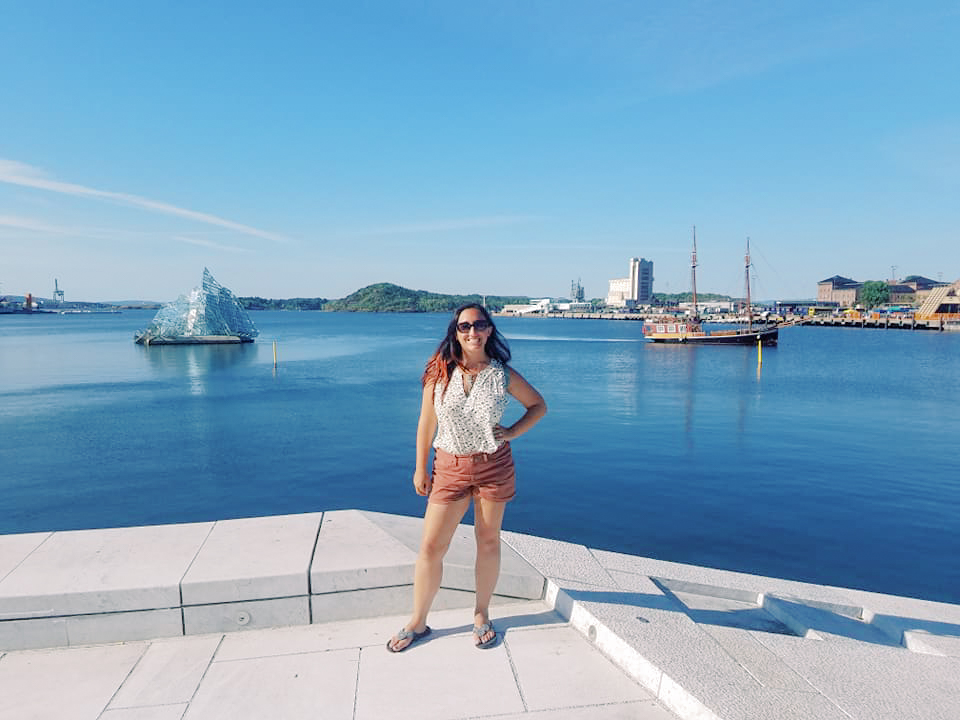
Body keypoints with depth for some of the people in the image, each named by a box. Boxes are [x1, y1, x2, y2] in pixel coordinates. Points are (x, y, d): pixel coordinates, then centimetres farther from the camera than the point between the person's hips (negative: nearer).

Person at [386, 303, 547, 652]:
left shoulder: (503, 374, -6)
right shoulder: (440, 372, -7)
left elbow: (538, 405, 8)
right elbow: (427, 422, 0)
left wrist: (512, 432, -6)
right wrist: (420, 467, 2)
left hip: (494, 465, 0)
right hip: (450, 467, 0)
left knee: (488, 542, 12)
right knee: (430, 547, 3)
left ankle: (481, 615, 34)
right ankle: (417, 623, 24)